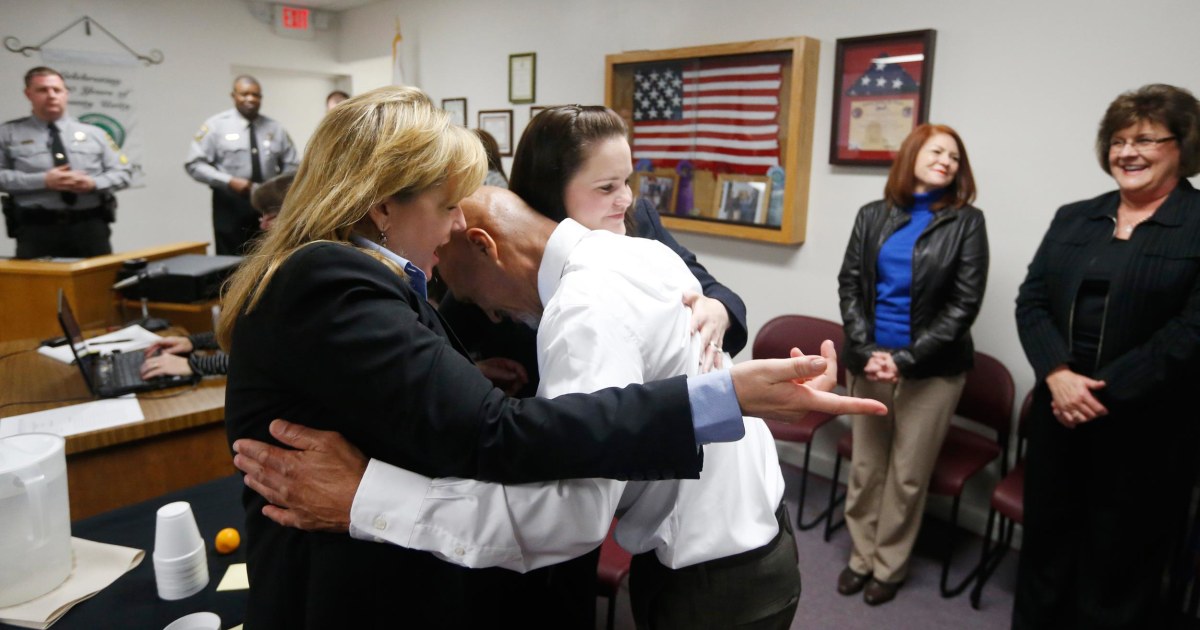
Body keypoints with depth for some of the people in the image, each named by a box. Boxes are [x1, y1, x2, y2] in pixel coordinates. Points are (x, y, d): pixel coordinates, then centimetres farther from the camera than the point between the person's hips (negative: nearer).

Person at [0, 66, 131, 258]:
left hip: (90, 227, 1)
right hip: (37, 229, -1)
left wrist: (93, 183, -9)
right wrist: (43, 181, -13)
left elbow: (123, 172, 11)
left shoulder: (93, 133, 15)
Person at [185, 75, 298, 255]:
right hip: (231, 205, -3)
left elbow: (290, 166, 12)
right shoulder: (216, 125, -2)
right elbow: (195, 164, -7)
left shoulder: (274, 128, 7)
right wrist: (229, 181, -20)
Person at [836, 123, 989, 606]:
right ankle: (861, 556, 29)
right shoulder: (873, 216, 6)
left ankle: (889, 566, 26)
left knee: (908, 474, 8)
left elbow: (965, 302, -7)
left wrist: (907, 359, -14)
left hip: (932, 370, -2)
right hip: (868, 362, 2)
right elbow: (849, 284, 2)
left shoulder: (967, 222, -2)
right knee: (865, 466, 12)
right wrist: (866, 350, -11)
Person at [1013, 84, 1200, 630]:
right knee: (1045, 545, 16)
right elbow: (1031, 300, 2)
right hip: (1059, 412, 4)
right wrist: (1057, 374, -13)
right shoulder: (1072, 219, 10)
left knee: (1120, 563, 9)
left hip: (1143, 427, -4)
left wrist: (1104, 392, -17)